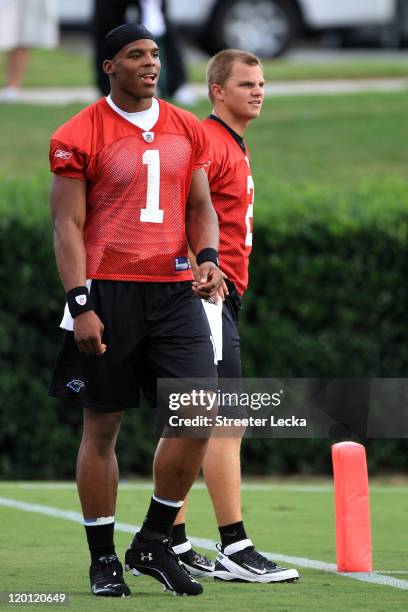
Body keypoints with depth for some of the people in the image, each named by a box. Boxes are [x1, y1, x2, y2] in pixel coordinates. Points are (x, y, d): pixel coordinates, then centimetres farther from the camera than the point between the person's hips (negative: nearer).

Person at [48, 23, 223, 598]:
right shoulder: (78, 136, -3)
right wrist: (80, 304, -13)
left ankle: (154, 542, 10)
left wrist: (208, 258, -2)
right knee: (102, 427, 3)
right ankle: (103, 560, 12)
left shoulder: (187, 130, 12)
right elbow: (68, 225, -5)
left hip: (174, 290, 4)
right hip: (108, 291, -4)